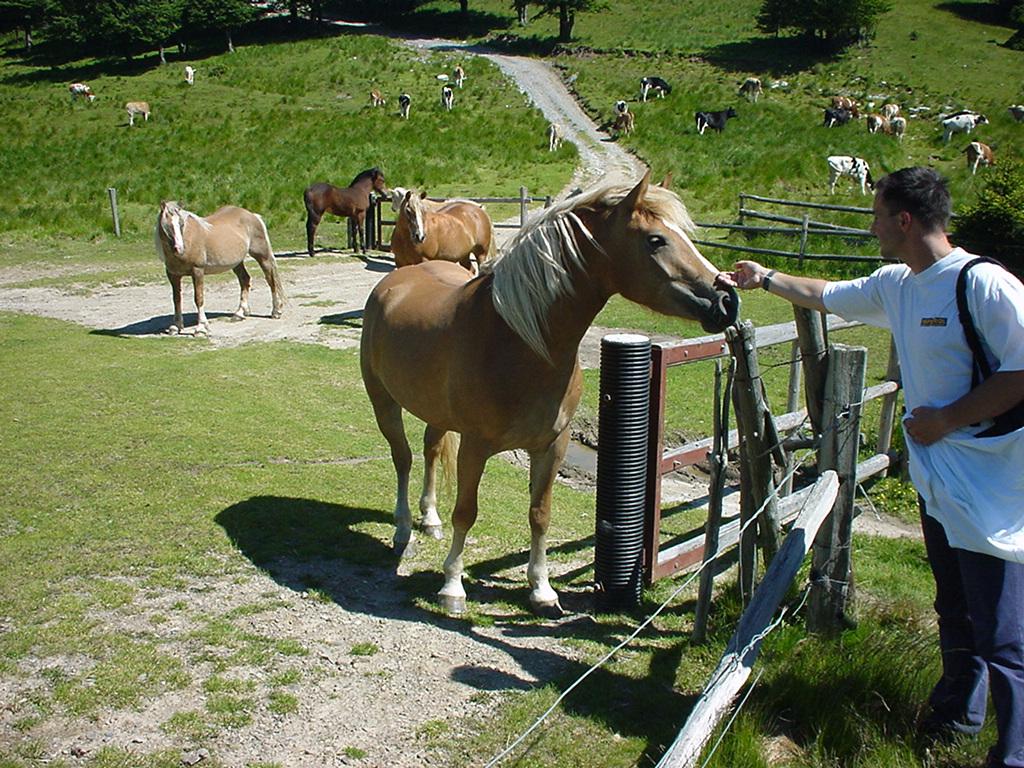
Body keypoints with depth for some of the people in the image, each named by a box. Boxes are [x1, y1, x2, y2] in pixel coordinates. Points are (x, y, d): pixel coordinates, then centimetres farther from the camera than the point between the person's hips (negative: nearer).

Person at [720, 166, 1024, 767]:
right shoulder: (896, 285, 8)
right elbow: (829, 296, 26)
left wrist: (948, 418, -18)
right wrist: (765, 279, 33)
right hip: (937, 480, 9)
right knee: (955, 611, 24)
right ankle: (958, 711, 42)